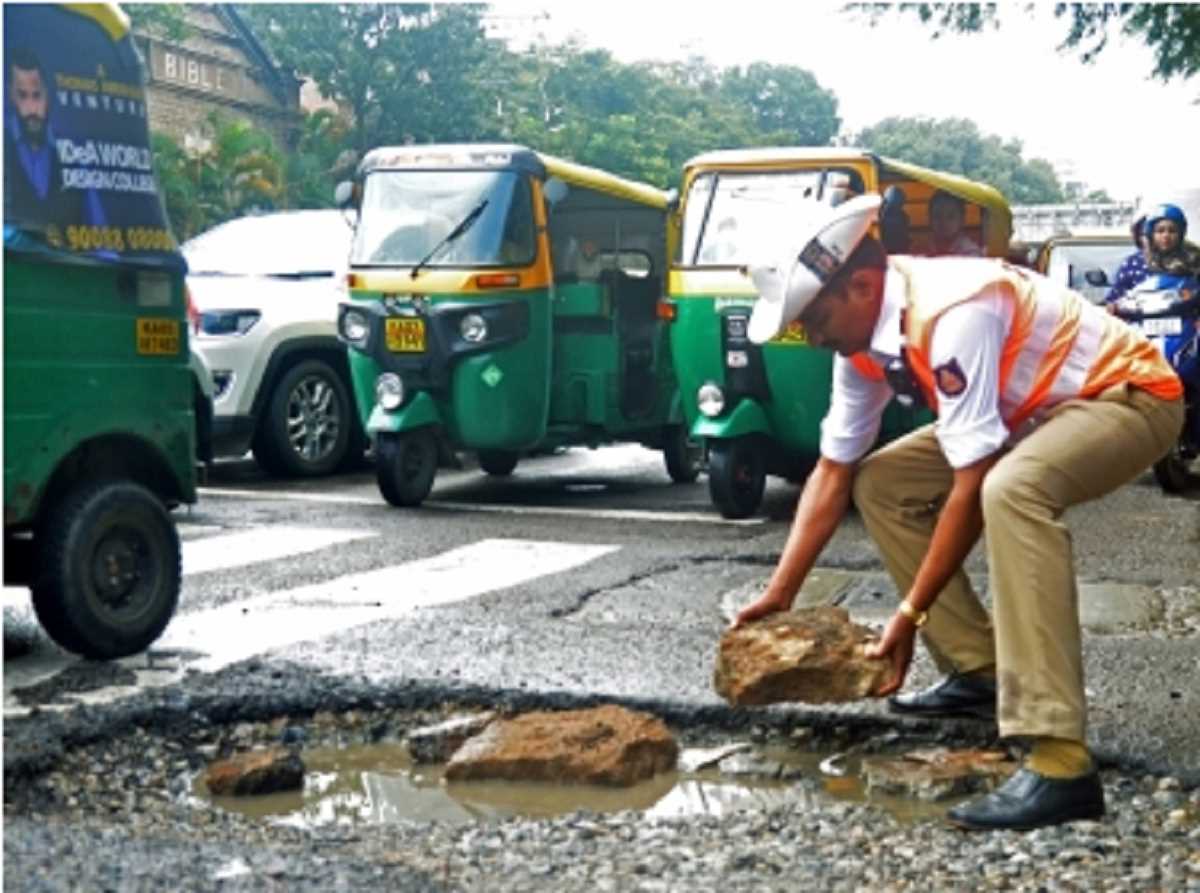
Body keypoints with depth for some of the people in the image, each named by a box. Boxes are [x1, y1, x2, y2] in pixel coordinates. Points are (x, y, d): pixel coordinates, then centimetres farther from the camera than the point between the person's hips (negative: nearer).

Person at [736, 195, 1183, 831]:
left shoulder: (954, 315, -33)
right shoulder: (864, 334, -5)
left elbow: (971, 490, -32)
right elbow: (834, 471, 2)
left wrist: (910, 615, -28)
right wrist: (779, 595, -1)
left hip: (1128, 395, -9)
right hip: (1038, 411, 9)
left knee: (1010, 492, -38)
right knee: (880, 482, 4)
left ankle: (1060, 764, -41)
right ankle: (979, 670, 8)